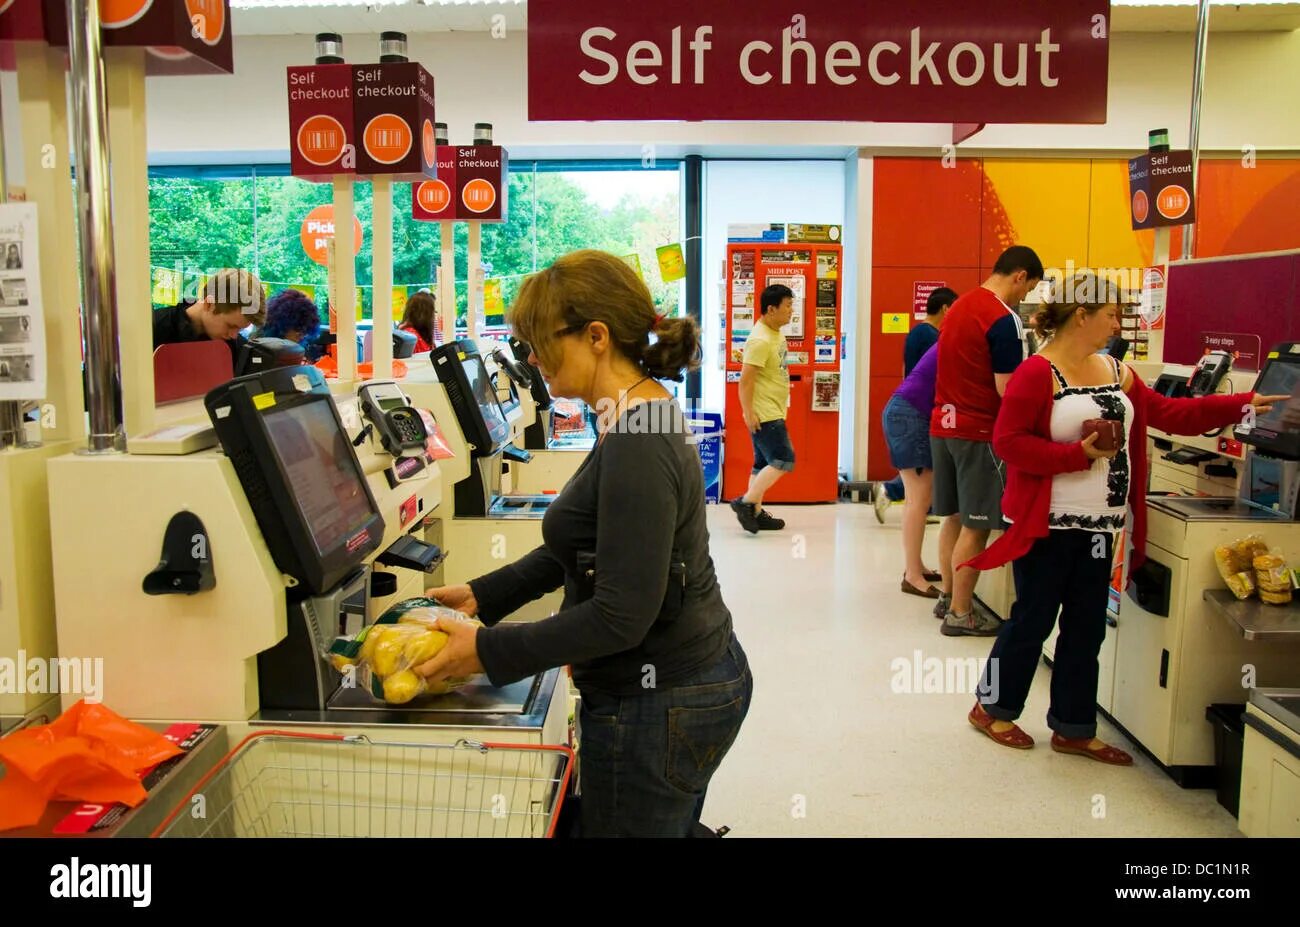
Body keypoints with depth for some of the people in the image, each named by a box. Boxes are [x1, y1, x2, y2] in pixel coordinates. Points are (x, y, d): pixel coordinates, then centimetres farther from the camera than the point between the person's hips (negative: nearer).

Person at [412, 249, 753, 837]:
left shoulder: (638, 446, -25)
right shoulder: (642, 419, 7)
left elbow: (621, 615, -26)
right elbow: (582, 545, 15)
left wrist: (489, 651, -19)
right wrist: (484, 595, 12)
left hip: (656, 708, -10)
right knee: (672, 827, 23)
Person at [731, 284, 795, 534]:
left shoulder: (776, 334, 11)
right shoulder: (760, 340, -19)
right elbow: (746, 380, -22)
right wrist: (748, 413, -24)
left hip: (774, 413, 10)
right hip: (764, 415, -10)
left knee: (764, 464, 12)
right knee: (782, 461, -11)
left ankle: (756, 512, 18)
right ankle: (747, 502, -6)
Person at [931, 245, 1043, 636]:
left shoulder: (960, 304, 12)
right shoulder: (1004, 319, -15)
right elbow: (1008, 390, -17)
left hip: (943, 423, 9)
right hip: (978, 431, -8)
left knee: (954, 517, 17)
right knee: (976, 526, 0)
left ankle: (948, 597, 26)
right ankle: (960, 614, 7)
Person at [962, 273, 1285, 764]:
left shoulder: (1116, 372, 11)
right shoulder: (1037, 373, -14)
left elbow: (1167, 413, 16)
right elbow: (1007, 441, -18)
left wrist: (1243, 403, 12)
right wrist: (1078, 454, -22)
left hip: (1100, 526, 8)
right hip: (1048, 525, -8)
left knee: (1086, 629, 13)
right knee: (1032, 621, 4)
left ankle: (1073, 728, 25)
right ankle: (992, 707, 22)